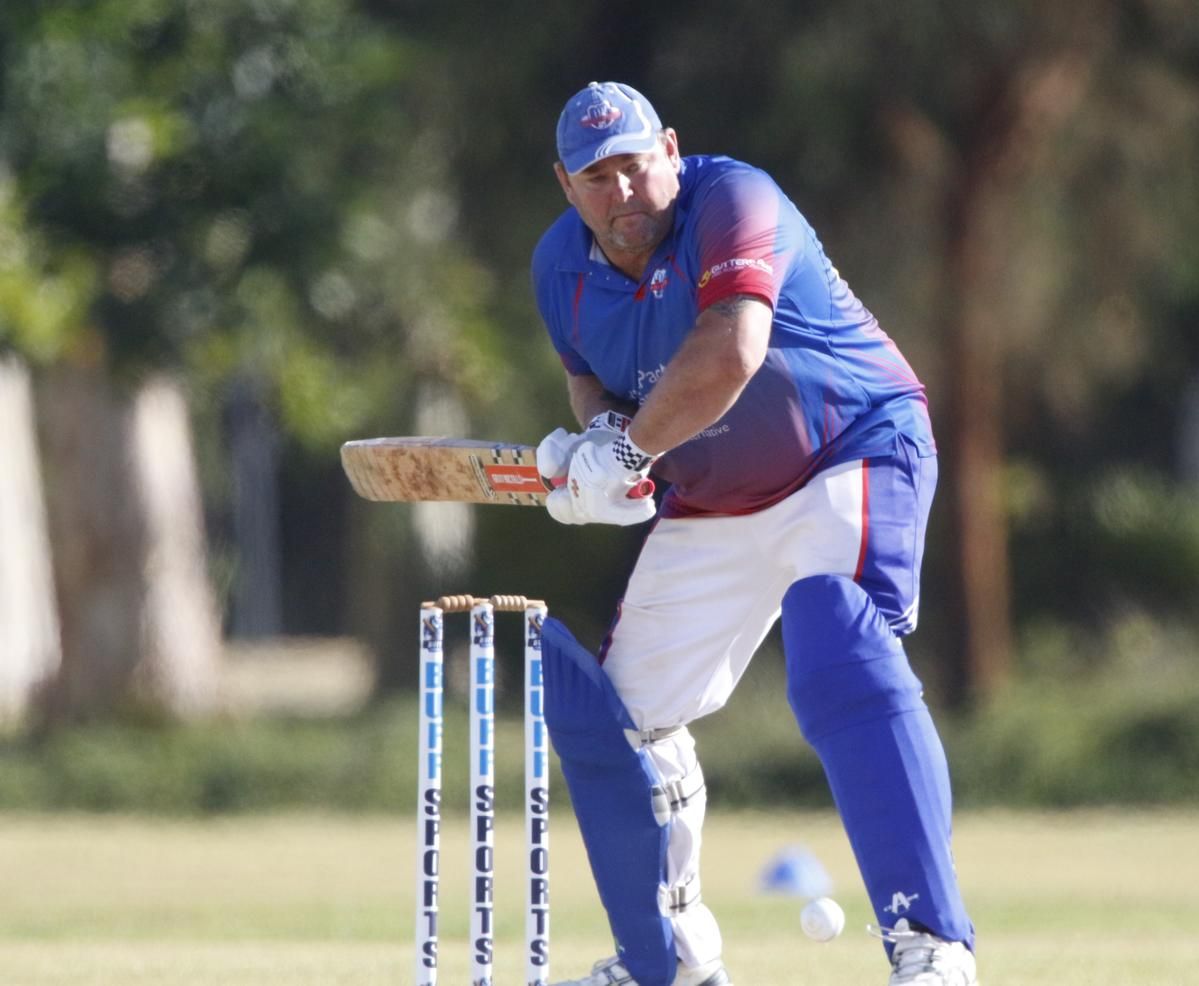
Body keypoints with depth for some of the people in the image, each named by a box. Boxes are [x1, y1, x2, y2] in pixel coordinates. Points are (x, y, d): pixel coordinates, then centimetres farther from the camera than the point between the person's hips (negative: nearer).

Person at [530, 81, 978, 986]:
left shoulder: (732, 203, -24)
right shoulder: (563, 266, -2)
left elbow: (729, 354, -38)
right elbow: (589, 374, 14)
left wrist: (630, 451, -30)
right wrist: (601, 430, -9)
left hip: (853, 460, -8)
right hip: (711, 504, 8)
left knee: (842, 669, -31)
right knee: (600, 708, 9)